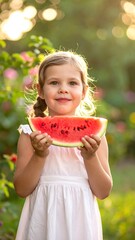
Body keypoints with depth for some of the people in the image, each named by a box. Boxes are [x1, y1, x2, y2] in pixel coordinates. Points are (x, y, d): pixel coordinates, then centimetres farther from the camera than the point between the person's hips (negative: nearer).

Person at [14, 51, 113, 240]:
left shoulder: (93, 134, -2)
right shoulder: (32, 134, -3)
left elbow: (103, 192, -2)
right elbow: (21, 190, -4)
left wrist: (91, 158, -16)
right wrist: (39, 156, -17)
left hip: (79, 222, 0)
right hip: (42, 219, 0)